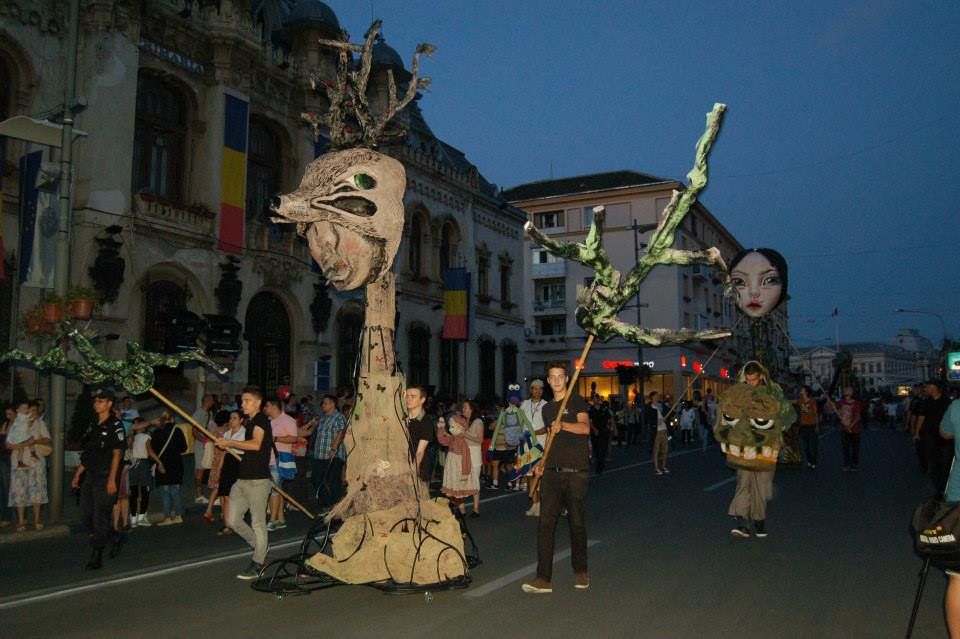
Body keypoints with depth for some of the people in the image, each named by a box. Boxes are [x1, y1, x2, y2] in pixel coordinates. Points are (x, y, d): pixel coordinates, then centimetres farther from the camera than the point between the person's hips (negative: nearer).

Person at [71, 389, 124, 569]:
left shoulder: (115, 426, -9)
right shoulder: (93, 426, 14)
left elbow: (117, 454, -13)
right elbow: (87, 454, 20)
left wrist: (111, 480, -18)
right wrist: (78, 473, 15)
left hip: (105, 478, -8)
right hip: (90, 476, 8)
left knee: (100, 517, -4)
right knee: (86, 515, 10)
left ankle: (96, 556, 3)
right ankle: (115, 537, 27)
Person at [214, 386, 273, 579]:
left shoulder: (261, 420, -10)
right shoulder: (250, 422, 18)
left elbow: (256, 444, -26)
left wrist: (229, 443, -20)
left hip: (257, 480, -9)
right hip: (242, 479, 9)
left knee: (258, 523, -1)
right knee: (232, 521, 9)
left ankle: (257, 565, 8)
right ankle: (260, 547, 27)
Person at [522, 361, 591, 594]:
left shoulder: (576, 401, -1)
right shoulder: (547, 409, 17)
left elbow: (584, 427, -17)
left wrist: (563, 425, -34)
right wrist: (543, 463, 11)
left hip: (576, 472, -5)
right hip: (552, 473, 5)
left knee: (577, 524, 6)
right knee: (545, 524, -4)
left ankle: (580, 572, 24)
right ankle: (544, 579, -3)